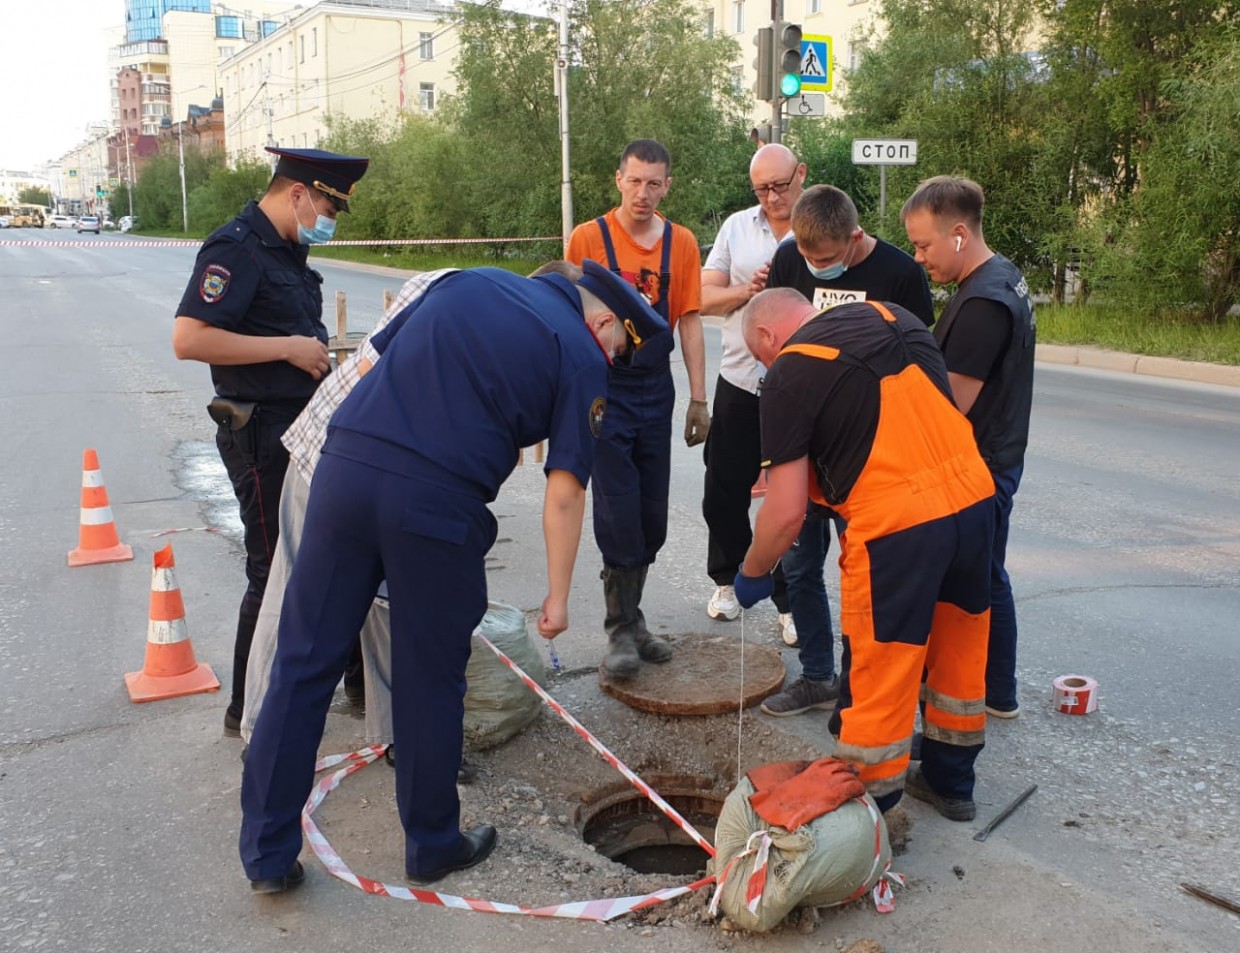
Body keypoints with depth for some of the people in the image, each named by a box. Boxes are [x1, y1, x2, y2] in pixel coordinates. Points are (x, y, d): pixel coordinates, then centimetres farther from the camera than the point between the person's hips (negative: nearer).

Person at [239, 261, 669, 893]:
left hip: (344, 464, 5)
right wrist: (557, 593, 7)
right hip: (438, 502, -4)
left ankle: (267, 852, 21)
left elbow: (378, 358, 21)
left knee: (304, 664, 11)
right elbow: (564, 491, -1)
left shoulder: (468, 281, 21)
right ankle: (432, 846, 30)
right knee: (430, 683, 12)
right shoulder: (582, 360, 5)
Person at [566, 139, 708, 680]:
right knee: (618, 512, -5)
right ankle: (623, 629, 9)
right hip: (604, 389, -3)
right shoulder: (588, 239, -4)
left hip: (655, 391, 4)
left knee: (651, 516, 9)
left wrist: (698, 399, 4)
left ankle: (629, 618, 25)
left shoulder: (681, 244, 5)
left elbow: (690, 322, 7)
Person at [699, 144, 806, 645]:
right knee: (724, 491, 12)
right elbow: (705, 298, 8)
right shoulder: (736, 227, 7)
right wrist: (747, 291, -10)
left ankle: (789, 601, 18)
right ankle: (727, 579, 34)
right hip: (739, 382, 4)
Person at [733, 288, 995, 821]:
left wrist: (752, 574, 9)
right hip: (974, 495, 7)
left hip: (896, 522, -7)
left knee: (876, 680, 8)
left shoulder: (789, 375, -5)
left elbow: (787, 512, -9)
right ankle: (951, 782, 42)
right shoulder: (893, 315, 13)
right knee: (959, 653, 23)